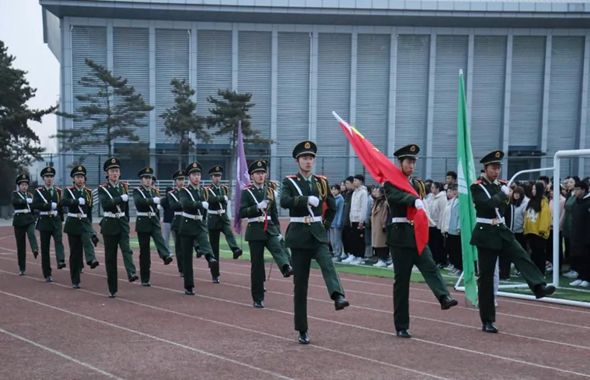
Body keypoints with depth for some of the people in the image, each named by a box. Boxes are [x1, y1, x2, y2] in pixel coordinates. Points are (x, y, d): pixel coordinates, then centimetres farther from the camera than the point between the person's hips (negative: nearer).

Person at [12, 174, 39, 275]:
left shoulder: (30, 195, 14)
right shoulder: (15, 194, 3)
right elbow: (15, 202, -21)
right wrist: (27, 201, -33)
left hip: (30, 220, 2)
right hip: (19, 221, -2)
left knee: (32, 234, -30)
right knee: (21, 245, 1)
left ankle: (35, 250, -56)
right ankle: (21, 268, 9)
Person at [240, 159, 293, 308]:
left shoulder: (270, 190, 11)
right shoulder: (247, 192, -1)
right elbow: (242, 213, -10)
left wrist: (278, 232, 11)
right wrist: (258, 207, -21)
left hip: (270, 229, 3)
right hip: (255, 231, -3)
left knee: (279, 249, -27)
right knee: (257, 265, 0)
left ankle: (287, 268, -55)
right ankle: (258, 299, 8)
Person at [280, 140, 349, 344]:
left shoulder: (321, 182, 9)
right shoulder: (289, 182, 0)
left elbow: (332, 207, 21)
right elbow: (284, 201, -21)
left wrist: (325, 225, 11)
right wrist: (306, 199, -32)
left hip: (318, 235, 2)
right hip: (299, 236, -2)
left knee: (327, 264, -29)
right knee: (300, 284, 1)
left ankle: (338, 297, -53)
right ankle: (302, 330, 8)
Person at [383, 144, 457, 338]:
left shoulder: (417, 184, 16)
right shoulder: (391, 184, -4)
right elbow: (397, 196, -27)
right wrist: (414, 200, -43)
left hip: (417, 235, 5)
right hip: (400, 236, -5)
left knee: (430, 267, -20)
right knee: (401, 280, 0)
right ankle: (401, 326, 6)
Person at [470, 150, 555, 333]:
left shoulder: (501, 185, 9)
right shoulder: (477, 187, -9)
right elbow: (487, 204, -25)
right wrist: (503, 194, -14)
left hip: (502, 231, 6)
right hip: (486, 234, -6)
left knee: (522, 257, -19)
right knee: (486, 276, -1)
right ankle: (487, 321, 4)